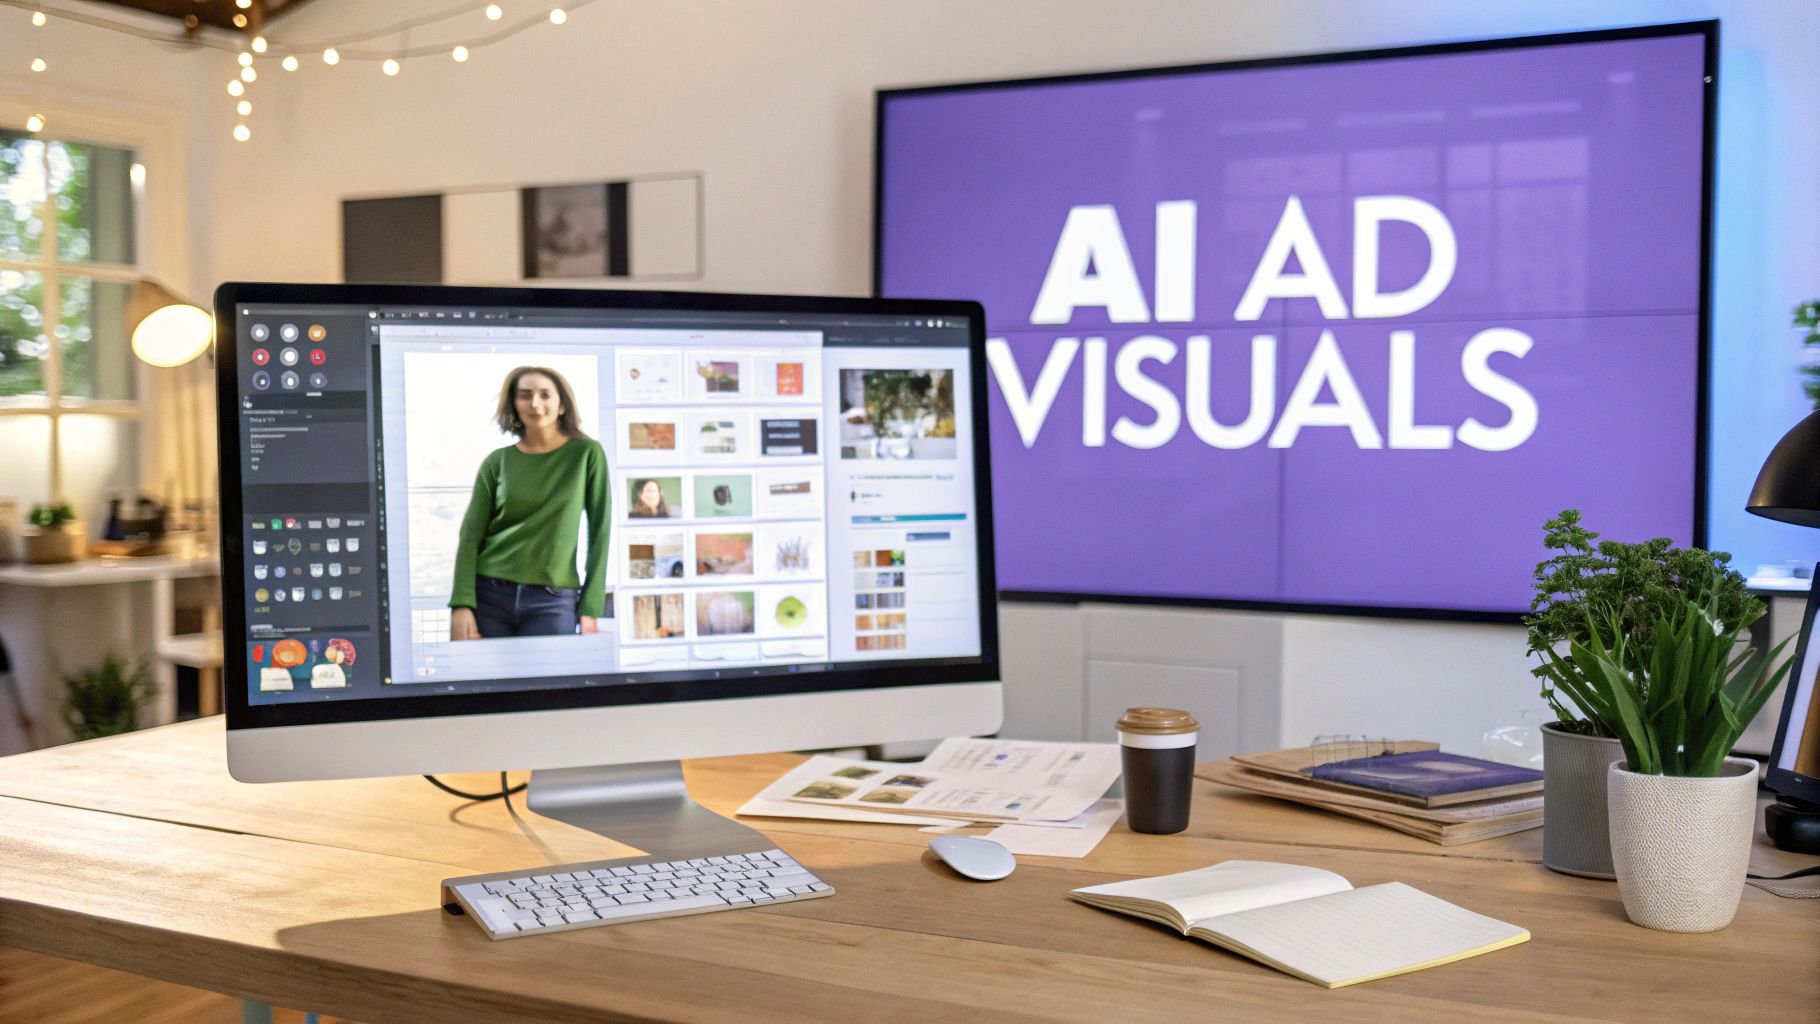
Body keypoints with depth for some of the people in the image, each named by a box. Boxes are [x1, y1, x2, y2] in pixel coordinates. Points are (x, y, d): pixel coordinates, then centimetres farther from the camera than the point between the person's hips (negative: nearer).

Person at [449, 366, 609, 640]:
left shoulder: (586, 453, 2)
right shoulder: (497, 461, 6)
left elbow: (599, 530, 0)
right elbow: (470, 535, 2)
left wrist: (591, 608, -6)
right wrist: (461, 604, -11)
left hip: (553, 602, -1)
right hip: (489, 596, 2)